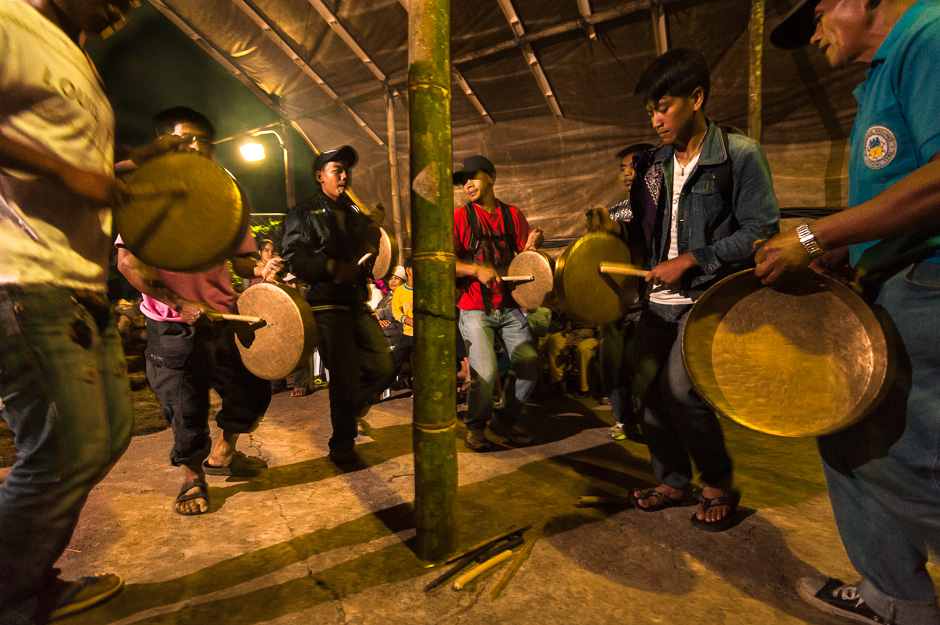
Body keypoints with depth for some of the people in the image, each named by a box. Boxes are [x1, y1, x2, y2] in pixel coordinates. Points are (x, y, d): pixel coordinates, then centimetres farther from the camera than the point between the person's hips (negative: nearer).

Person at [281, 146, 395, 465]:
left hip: (359, 304, 6)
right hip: (327, 304, -5)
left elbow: (369, 256, 24)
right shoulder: (304, 213, 5)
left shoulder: (357, 214, 22)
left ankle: (350, 412, 29)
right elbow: (294, 258, -7)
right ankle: (342, 444, 15)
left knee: (384, 368, 2)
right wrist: (332, 267, -19)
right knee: (345, 375, -6)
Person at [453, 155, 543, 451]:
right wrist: (477, 270, -21)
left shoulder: (513, 215, 11)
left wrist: (531, 247, -9)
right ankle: (475, 425, 12)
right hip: (474, 309, -3)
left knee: (530, 363, -7)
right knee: (486, 372, -17)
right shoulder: (460, 217, 0)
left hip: (509, 307, 4)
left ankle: (507, 420, 19)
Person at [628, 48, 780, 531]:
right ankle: (674, 483, 24)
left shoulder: (741, 155, -7)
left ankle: (720, 483, 9)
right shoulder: (656, 163, 11)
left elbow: (761, 232, -12)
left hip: (710, 296, -6)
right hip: (660, 298, 7)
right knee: (647, 388, 4)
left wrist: (690, 260, -18)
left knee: (678, 387, -19)